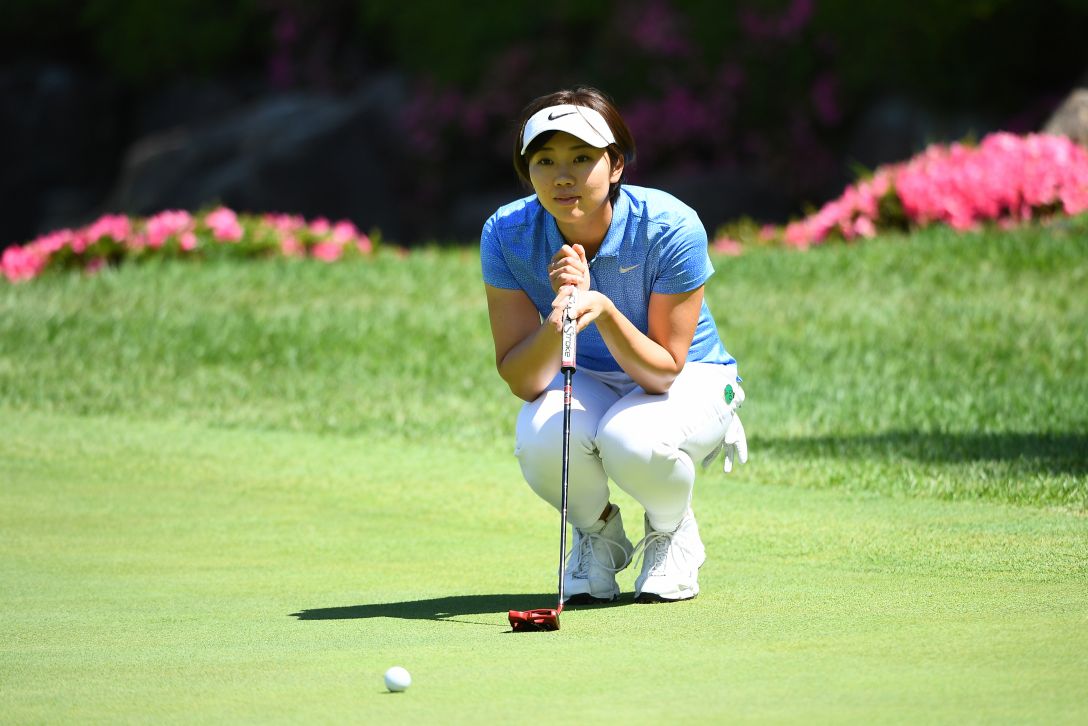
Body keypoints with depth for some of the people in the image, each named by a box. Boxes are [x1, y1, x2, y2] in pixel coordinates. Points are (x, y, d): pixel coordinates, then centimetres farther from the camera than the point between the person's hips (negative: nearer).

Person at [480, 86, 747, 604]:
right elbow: (523, 382, -20)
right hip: (586, 384, 2)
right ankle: (598, 534, 2)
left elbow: (664, 369, -23)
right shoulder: (505, 236, -19)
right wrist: (560, 313, -39)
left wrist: (603, 310, -41)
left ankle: (673, 532, 0)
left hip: (689, 378, -2)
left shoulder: (669, 227, -27)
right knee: (542, 439, -33)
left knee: (632, 441, -37)